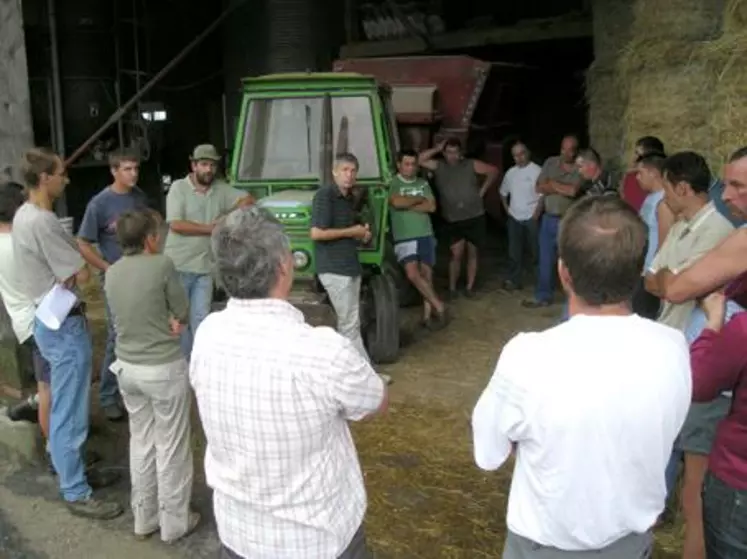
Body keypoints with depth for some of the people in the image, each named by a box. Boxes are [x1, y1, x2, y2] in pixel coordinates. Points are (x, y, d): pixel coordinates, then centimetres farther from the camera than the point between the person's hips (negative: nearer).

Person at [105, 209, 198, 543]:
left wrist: (165, 320, 4)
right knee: (171, 447, 8)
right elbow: (183, 314, -9)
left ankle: (144, 518, 31)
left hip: (127, 367, 6)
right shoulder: (161, 265, -17)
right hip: (164, 369, -6)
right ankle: (174, 522, 20)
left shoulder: (111, 272, 2)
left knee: (141, 441, 19)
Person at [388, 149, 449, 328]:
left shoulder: (423, 183, 11)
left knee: (427, 273, 5)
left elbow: (431, 207, 0)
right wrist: (419, 199, -4)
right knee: (413, 273, -16)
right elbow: (397, 202, -19)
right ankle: (439, 305, -4)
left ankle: (428, 314, 12)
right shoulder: (393, 184, -1)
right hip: (404, 237, -4)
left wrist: (407, 204, -9)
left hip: (426, 235, 4)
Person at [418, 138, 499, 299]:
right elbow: (420, 160, -9)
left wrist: (482, 190, 2)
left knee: (473, 253, 7)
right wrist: (437, 149, -6)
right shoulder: (438, 167, 2)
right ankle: (452, 287, 8)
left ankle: (470, 286, 16)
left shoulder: (471, 165, 1)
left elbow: (493, 171, 5)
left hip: (475, 218, 0)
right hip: (453, 221, 0)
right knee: (456, 254, -3)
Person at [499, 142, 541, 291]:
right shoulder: (510, 173, 10)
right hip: (514, 218, 5)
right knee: (514, 251, 9)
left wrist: (537, 213, -17)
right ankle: (514, 280, 16)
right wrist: (506, 208, 12)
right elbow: (503, 192, 23)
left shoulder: (537, 171, -9)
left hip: (531, 217, -5)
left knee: (536, 250, 0)